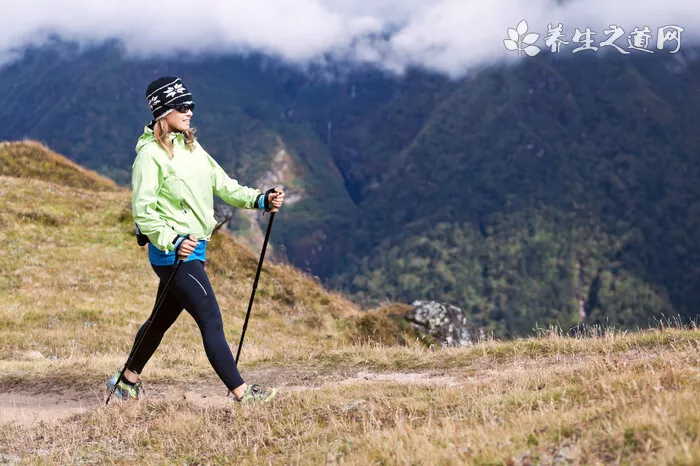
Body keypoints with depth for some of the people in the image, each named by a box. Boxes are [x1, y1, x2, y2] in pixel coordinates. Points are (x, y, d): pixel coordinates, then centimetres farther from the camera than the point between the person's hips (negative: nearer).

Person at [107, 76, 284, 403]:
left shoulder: (192, 147, 13)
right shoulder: (150, 154, -13)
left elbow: (223, 185, 11)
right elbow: (142, 211, -16)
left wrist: (260, 200, -2)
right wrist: (171, 242, -25)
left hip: (193, 249, 9)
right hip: (173, 253, -9)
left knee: (163, 319, 19)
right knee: (211, 322, -8)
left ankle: (128, 380, 34)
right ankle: (241, 393, -2)